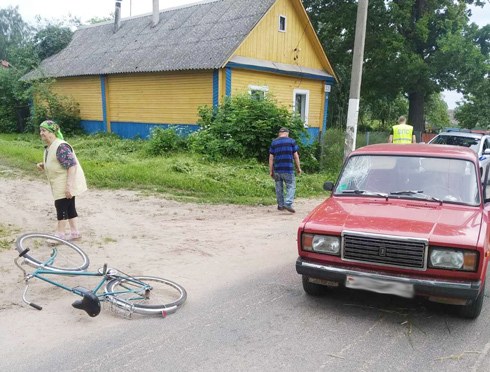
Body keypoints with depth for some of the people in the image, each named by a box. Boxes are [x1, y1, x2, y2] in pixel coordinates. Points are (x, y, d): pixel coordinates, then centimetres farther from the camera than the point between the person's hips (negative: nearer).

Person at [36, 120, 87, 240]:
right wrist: (43, 167, 3)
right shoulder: (48, 147, 10)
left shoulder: (61, 147, -22)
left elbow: (72, 166, -27)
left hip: (67, 182, -9)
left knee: (60, 205, -4)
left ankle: (60, 234, 8)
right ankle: (75, 232, 21)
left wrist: (69, 185, -31)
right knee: (69, 206, 13)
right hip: (60, 183, 10)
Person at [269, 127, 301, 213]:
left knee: (279, 188, 12)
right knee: (291, 186, -1)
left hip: (277, 169, 3)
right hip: (288, 169, -3)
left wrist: (271, 171, 11)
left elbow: (271, 158, 7)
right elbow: (296, 156, 2)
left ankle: (280, 205, 19)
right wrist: (298, 168, 10)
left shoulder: (274, 142, 11)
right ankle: (288, 203, -18)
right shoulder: (291, 141, 3)